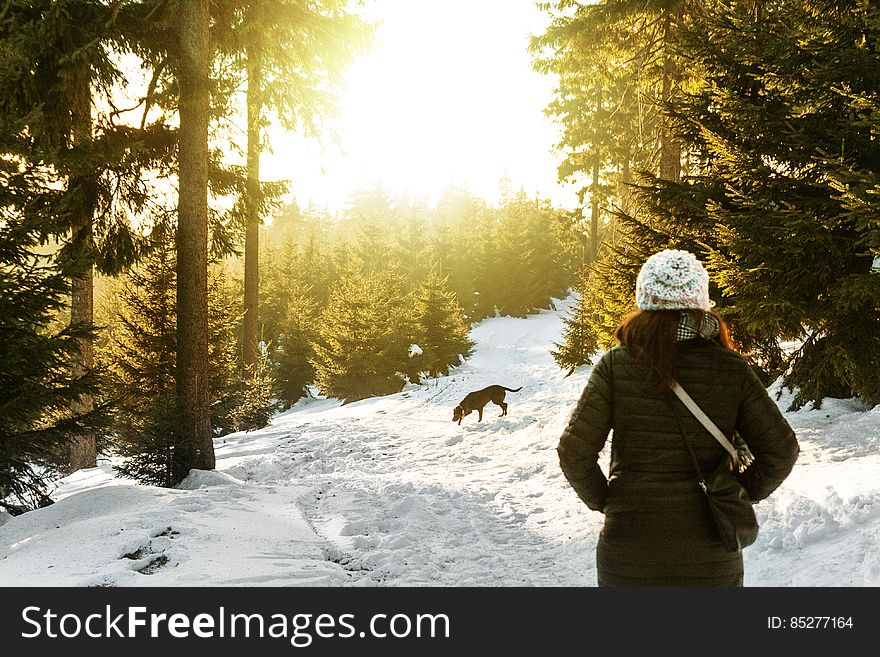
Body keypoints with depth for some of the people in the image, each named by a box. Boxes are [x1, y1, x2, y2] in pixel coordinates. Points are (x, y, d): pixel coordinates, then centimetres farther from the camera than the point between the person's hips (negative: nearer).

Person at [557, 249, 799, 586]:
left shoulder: (616, 365, -9)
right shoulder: (732, 371, -6)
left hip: (628, 557, -1)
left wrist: (604, 502, 4)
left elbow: (574, 452, -11)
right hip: (712, 558, 1)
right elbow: (781, 451, -5)